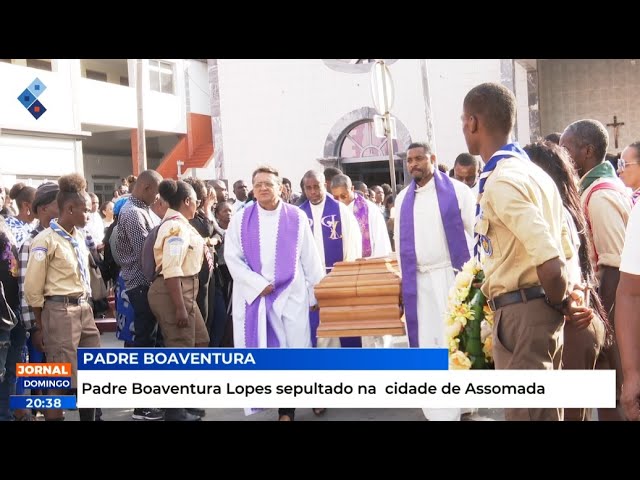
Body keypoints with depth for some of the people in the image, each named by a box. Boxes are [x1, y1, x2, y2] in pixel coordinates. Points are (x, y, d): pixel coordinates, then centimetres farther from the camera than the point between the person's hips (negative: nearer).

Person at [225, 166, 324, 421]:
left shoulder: (297, 217, 1)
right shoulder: (241, 219, 2)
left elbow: (310, 258, 5)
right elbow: (232, 257, 0)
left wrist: (316, 292, 6)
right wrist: (258, 284, -9)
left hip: (290, 294, 0)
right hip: (253, 295, 1)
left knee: (293, 350, -1)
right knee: (259, 352, 2)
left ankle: (286, 409, 10)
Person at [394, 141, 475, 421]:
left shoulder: (457, 191, -3)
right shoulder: (403, 199, 10)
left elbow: (476, 232, -3)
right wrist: (405, 280, 10)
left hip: (453, 275, -4)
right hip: (418, 280, 4)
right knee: (427, 343, 5)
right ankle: (440, 413, 13)